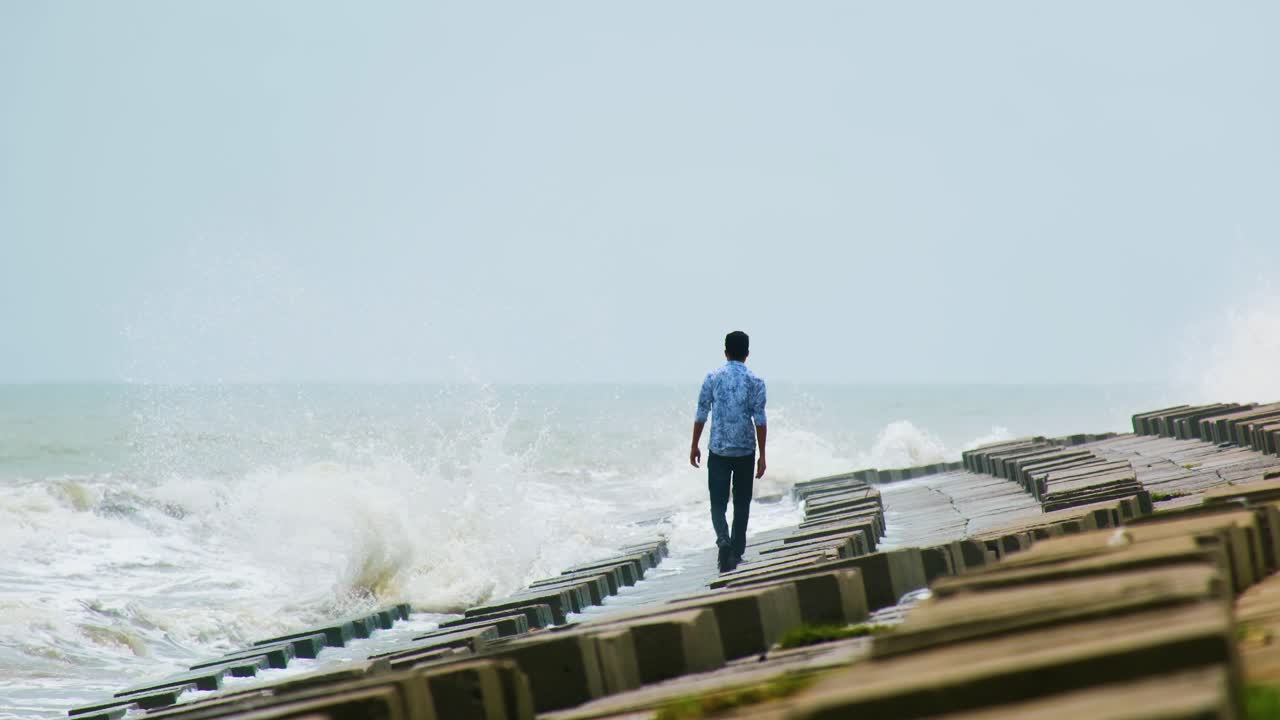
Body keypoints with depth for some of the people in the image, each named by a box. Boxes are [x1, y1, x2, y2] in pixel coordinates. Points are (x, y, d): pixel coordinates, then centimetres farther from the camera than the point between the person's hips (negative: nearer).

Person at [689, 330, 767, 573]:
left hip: (718, 450, 0)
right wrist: (762, 455, 1)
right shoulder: (755, 382, -3)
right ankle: (736, 552, 18)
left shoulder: (713, 377, -1)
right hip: (745, 451, 0)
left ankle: (723, 540, -24)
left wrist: (694, 446, 11)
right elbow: (760, 420, -5)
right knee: (741, 503, 13)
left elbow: (701, 414, 0)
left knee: (718, 502, 2)